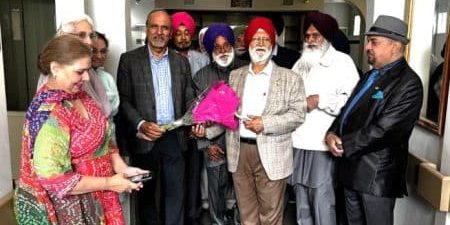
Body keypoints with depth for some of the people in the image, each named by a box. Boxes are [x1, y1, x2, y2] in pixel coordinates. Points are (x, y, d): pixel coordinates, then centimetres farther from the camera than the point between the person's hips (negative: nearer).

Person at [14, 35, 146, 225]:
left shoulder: (78, 95, 1)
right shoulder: (49, 113, -25)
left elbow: (103, 139, 10)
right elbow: (52, 177, -28)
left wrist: (121, 168, -4)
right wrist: (109, 183, -21)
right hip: (60, 208, -7)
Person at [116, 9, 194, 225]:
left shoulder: (181, 61, 9)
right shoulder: (129, 59, -1)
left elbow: (189, 98, 9)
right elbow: (124, 100, -5)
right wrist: (141, 125, -18)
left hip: (174, 136, 2)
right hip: (144, 138, -2)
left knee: (175, 191, 9)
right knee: (146, 192, 13)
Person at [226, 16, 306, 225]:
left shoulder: (290, 78, 0)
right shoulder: (235, 75, 12)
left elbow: (298, 114, -7)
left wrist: (265, 123, -18)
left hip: (271, 156, -3)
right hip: (239, 153, 4)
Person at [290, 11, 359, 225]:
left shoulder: (342, 61, -3)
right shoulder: (301, 62, 19)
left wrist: (320, 100, -15)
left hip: (323, 142, -6)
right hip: (299, 140, 6)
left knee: (321, 195, -3)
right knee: (301, 191, 15)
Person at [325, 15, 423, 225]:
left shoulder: (408, 83, -16)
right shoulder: (371, 75, 14)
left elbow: (382, 129, -23)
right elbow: (348, 109, 14)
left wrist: (343, 145, -14)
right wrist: (332, 133, -4)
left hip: (376, 173, -8)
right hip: (352, 166, 9)